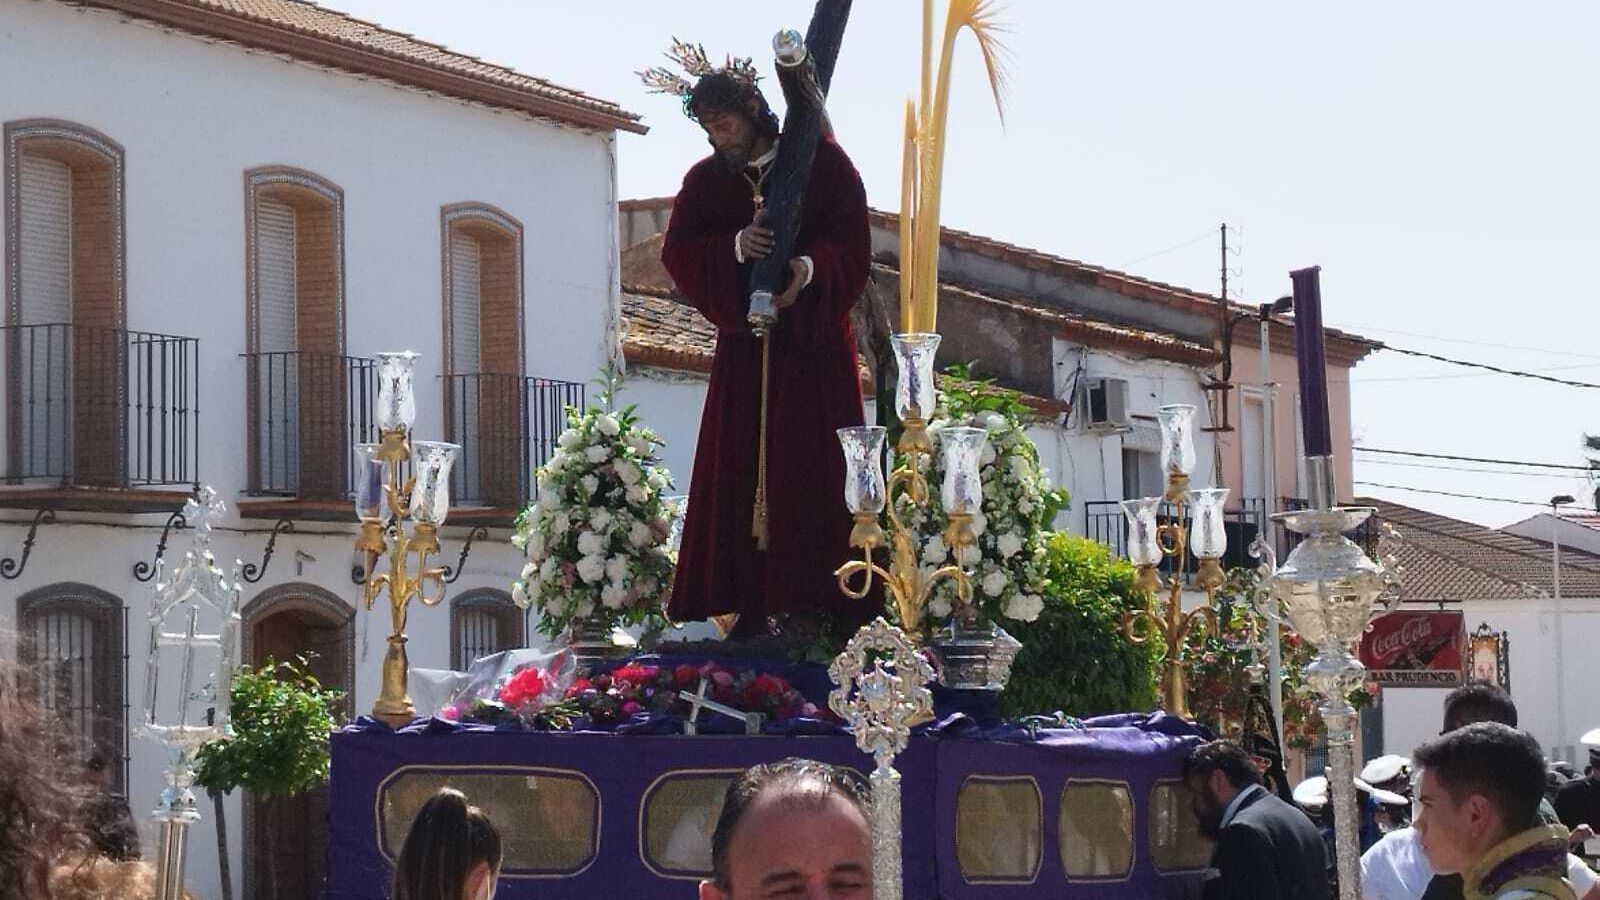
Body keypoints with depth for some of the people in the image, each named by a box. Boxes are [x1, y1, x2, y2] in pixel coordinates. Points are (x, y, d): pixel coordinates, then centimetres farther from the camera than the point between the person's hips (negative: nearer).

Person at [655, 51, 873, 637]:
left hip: (816, 342, -3)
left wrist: (809, 268, -25)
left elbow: (852, 238, -5)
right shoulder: (706, 180, 9)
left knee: (820, 470, -7)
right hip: (745, 341, 3)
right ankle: (753, 604, -6)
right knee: (743, 471, -5)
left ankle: (835, 603, -7)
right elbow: (677, 252, -1)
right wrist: (736, 246, -20)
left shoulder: (820, 160, 1)